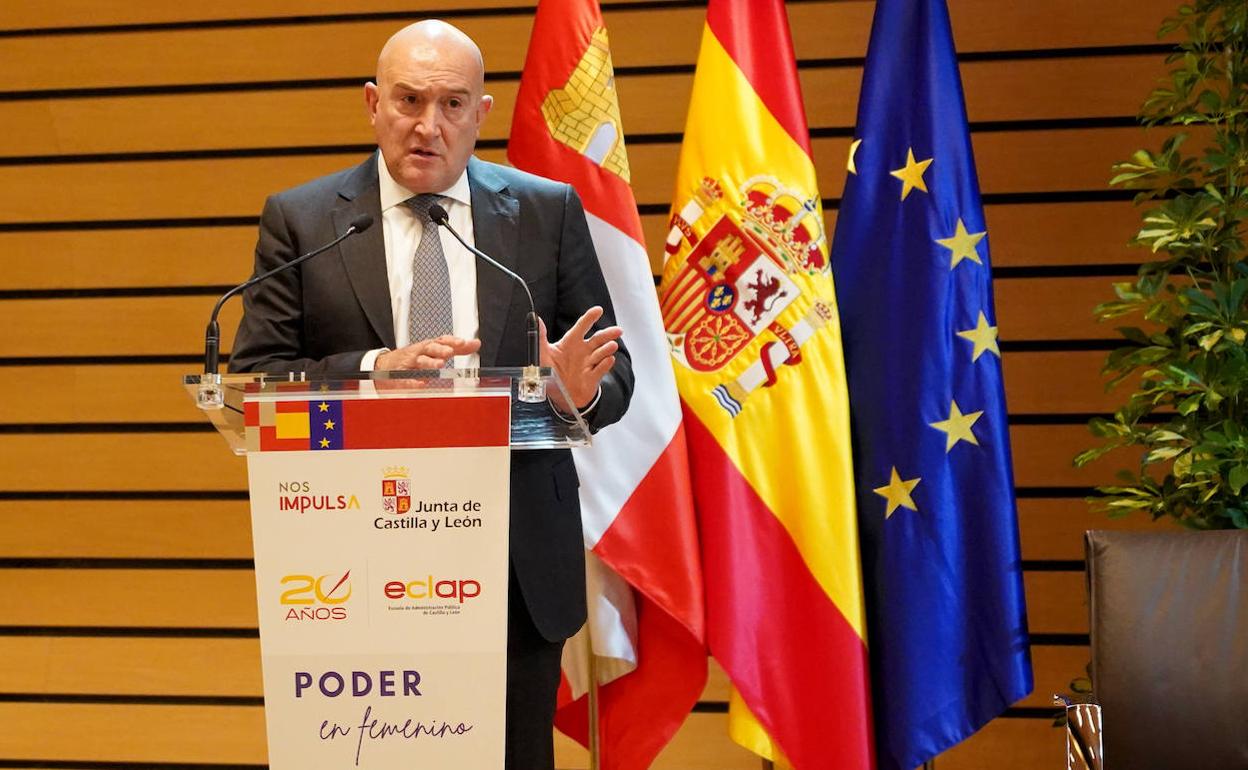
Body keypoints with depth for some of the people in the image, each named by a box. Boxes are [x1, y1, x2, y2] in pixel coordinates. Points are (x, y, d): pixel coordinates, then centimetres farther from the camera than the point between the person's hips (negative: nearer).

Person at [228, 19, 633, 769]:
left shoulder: (550, 211, 6)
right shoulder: (299, 220, 3)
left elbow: (614, 369, 6)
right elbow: (254, 375, -3)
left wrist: (582, 389, -18)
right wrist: (374, 370, -20)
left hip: (521, 566, 1)